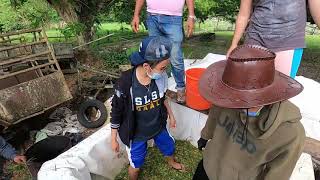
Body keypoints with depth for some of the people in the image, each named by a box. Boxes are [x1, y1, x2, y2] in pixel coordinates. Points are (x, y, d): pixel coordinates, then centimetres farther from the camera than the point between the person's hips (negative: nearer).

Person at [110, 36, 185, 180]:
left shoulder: (160, 77, -19)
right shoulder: (125, 84, -31)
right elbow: (116, 113, -17)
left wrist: (170, 115, 13)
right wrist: (113, 139, -7)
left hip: (158, 126, 5)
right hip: (136, 133, -4)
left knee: (169, 147, 28)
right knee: (136, 164, 16)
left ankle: (171, 162, 66)